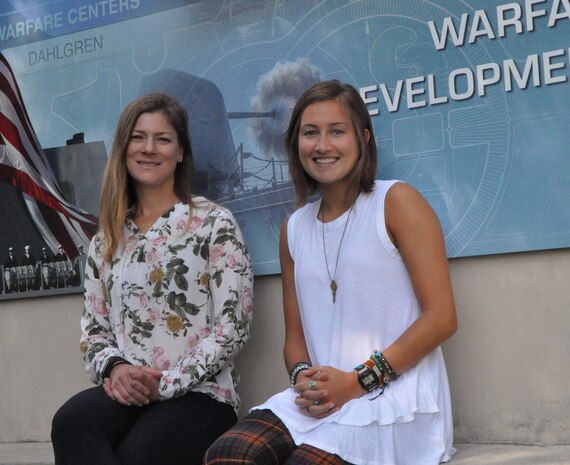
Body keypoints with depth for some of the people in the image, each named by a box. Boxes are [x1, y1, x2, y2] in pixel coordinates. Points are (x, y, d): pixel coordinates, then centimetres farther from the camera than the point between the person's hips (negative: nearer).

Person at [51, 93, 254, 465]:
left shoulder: (214, 224, 3)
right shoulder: (107, 239, 18)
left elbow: (233, 326, -5)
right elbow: (94, 330, 16)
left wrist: (165, 384, -13)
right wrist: (114, 368, -8)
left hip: (198, 394, -4)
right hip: (126, 393, 4)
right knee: (71, 422, -32)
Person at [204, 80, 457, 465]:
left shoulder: (397, 202, 0)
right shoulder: (295, 228, 17)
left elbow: (442, 317, -7)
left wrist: (358, 381, -12)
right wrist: (303, 377, -4)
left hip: (396, 396, -4)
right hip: (321, 400, 5)